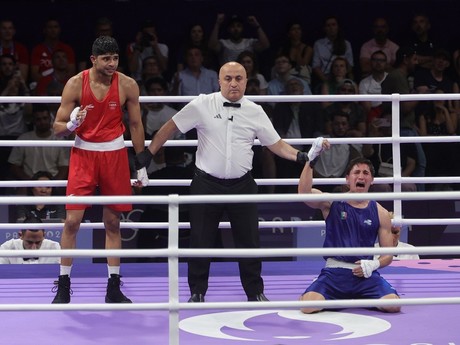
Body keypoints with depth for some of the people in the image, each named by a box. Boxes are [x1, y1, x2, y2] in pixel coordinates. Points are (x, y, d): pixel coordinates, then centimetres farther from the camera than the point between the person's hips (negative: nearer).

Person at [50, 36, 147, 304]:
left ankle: (114, 288, 11)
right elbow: (58, 127, -6)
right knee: (73, 220, -7)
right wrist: (71, 124, -29)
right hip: (83, 153, -1)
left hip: (114, 154, 1)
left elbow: (136, 125, 5)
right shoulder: (75, 84, -10)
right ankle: (64, 286, 3)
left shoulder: (128, 85, -6)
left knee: (113, 222, 5)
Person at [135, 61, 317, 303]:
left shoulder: (255, 112, 3)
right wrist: (148, 154, -1)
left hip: (242, 185, 2)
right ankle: (197, 292, 18)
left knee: (249, 241, 6)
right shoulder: (202, 105, -5)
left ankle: (255, 292, 19)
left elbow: (276, 144, 7)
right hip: (207, 183, -2)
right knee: (201, 241, 4)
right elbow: (171, 127, 2)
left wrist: (300, 156, -10)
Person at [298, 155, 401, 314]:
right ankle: (334, 299, 12)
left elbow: (388, 254, 12)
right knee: (308, 307, -27)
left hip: (366, 274, 2)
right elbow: (304, 192, -14)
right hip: (334, 272, -1)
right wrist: (311, 159, -21)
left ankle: (361, 299, 12)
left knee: (393, 306, -23)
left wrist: (374, 264, -10)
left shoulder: (380, 213, 10)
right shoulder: (332, 203, 5)